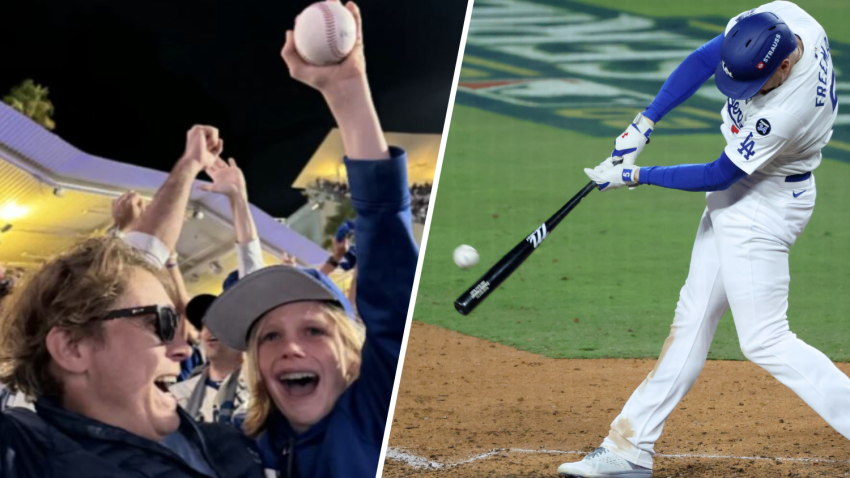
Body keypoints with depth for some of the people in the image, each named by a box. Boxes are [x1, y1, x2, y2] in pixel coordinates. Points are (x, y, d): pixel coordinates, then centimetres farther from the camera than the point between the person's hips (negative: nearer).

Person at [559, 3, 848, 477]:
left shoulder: (789, 110, -35)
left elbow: (719, 175, -22)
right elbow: (702, 60, -4)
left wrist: (636, 176, -15)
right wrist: (645, 123, -11)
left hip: (765, 204, -9)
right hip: (738, 193, 9)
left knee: (764, 340, -8)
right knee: (694, 318, 12)